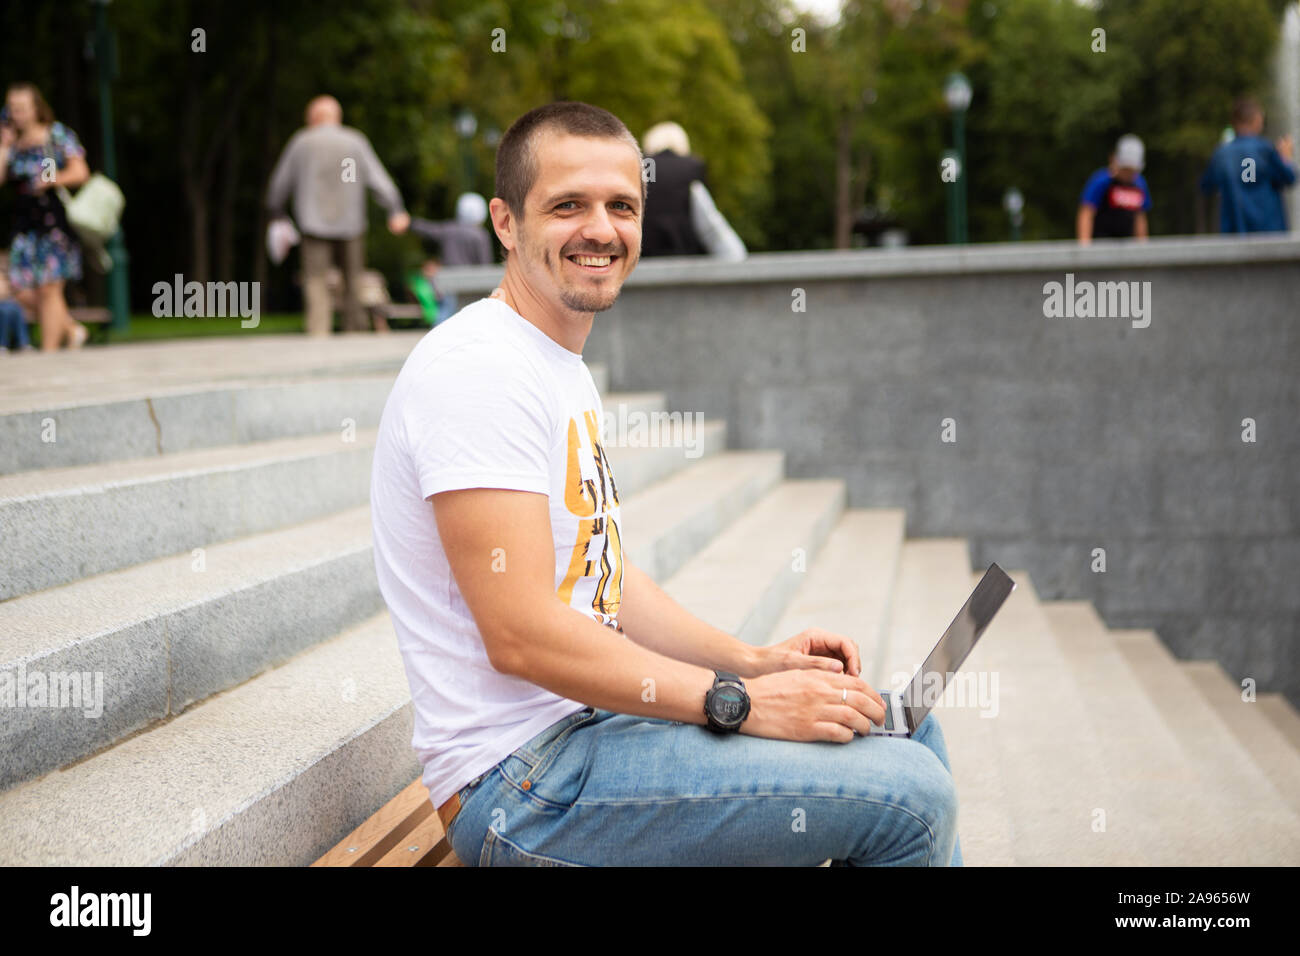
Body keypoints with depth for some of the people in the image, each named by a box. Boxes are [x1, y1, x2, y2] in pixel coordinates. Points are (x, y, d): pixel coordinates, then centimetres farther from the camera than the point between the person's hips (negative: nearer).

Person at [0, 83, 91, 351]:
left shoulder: (59, 135, 2)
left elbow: (80, 172, -6)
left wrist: (50, 180, -17)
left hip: (56, 218, -5)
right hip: (25, 223, 5)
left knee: (49, 288, -9)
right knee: (22, 290, -2)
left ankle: (49, 352, -3)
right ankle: (72, 329, 17)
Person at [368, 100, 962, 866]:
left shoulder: (567, 371, 17)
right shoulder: (481, 368, -17)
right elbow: (523, 634, -23)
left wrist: (756, 660, 5)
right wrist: (741, 701, -19)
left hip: (596, 717, 10)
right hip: (522, 784, -10)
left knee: (905, 725, 16)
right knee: (908, 796, -19)